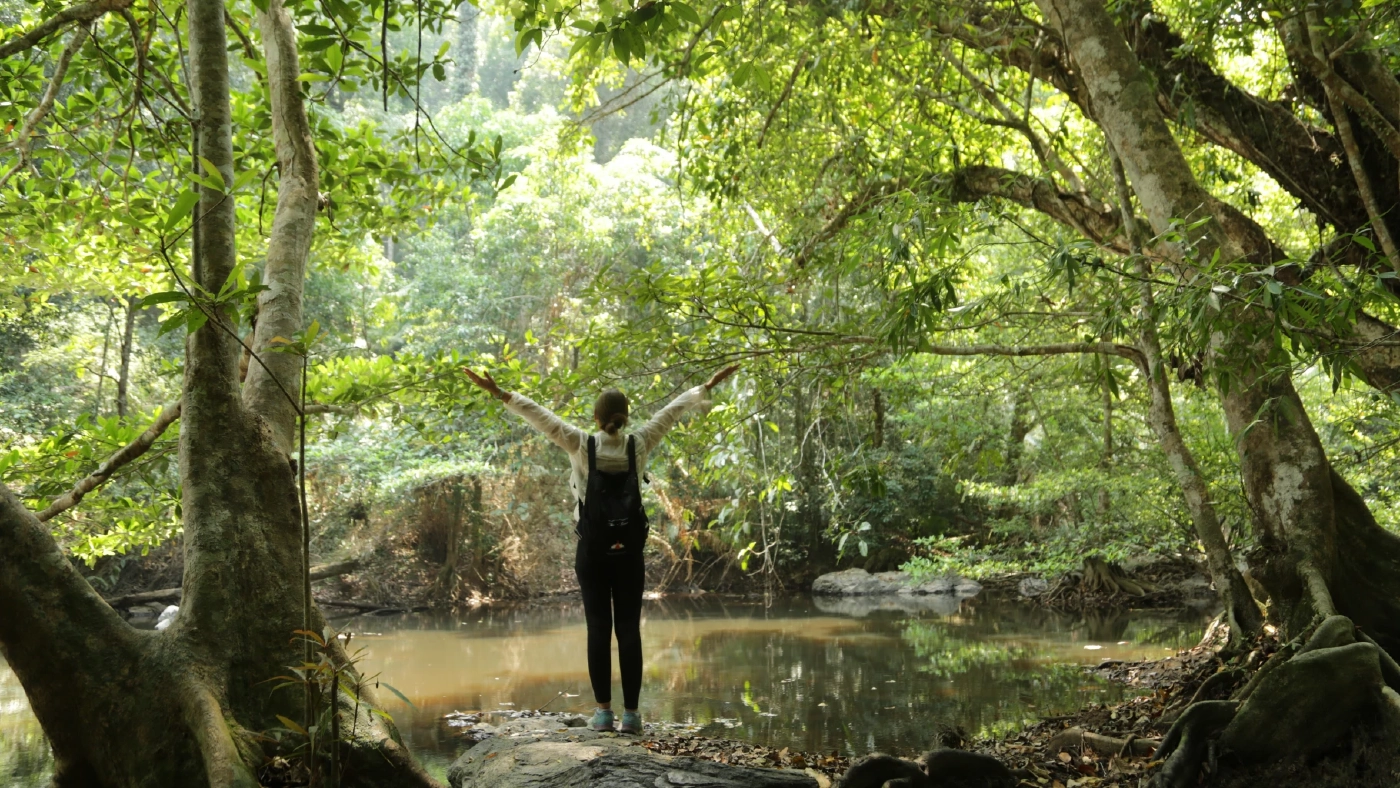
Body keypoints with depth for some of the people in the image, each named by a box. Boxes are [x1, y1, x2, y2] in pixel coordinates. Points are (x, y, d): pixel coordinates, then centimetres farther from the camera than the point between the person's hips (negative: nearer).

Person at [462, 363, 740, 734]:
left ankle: (604, 710, 4)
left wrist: (500, 393, -4)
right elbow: (672, 411, 9)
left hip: (593, 550, -1)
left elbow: (540, 415, -6)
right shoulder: (638, 446, -2)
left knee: (598, 629, 3)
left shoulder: (582, 446, -6)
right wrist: (707, 388, 17)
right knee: (629, 630, 3)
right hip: (629, 550, 1)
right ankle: (631, 712, 3)